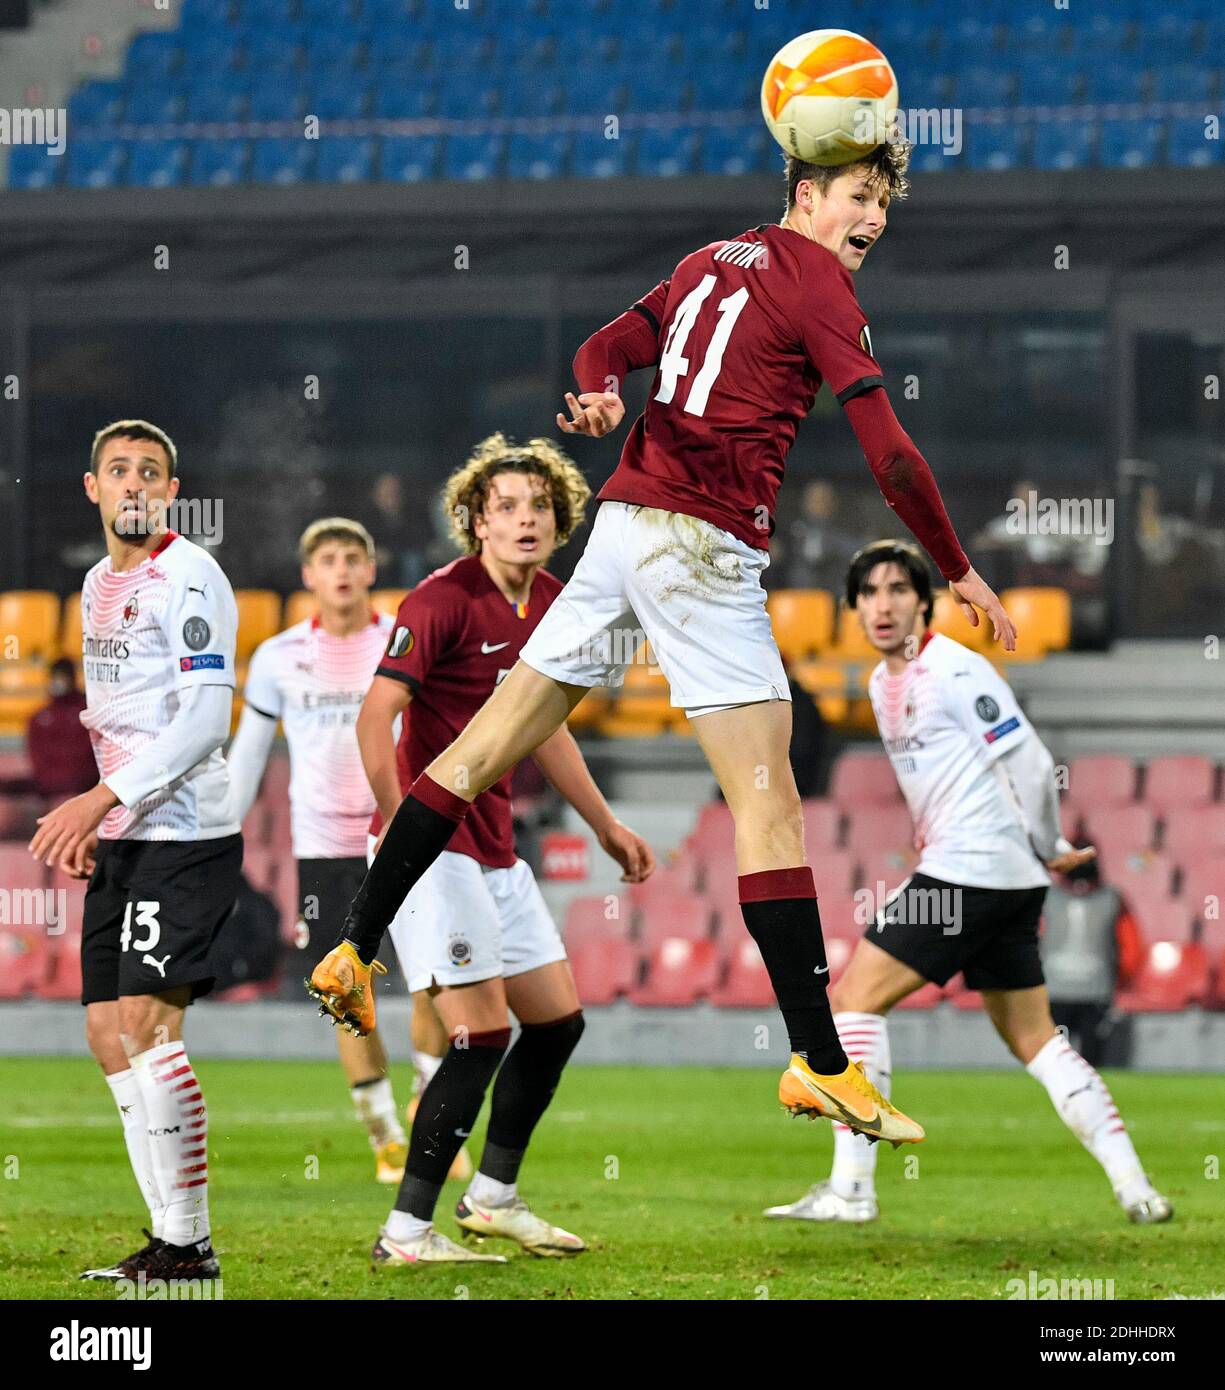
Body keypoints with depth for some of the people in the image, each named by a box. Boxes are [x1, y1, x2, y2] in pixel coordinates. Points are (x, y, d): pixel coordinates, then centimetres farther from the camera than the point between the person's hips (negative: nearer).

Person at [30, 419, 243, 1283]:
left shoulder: (188, 578, -10)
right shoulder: (99, 583, 17)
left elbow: (205, 719, -18)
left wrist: (102, 798, -22)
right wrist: (93, 820, 18)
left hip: (187, 834, -9)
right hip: (121, 838, 9)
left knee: (147, 1023, -14)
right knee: (109, 1031, 7)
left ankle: (189, 1244, -11)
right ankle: (170, 1236, 11)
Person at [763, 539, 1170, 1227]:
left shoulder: (955, 671, -11)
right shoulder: (883, 684, 18)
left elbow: (1030, 764, -13)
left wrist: (1047, 850, 2)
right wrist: (1047, 855, 20)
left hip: (971, 867, -10)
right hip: (1006, 880, 10)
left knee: (855, 995, -9)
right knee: (1034, 1039, 10)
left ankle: (851, 1188, -11)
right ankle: (1136, 1188, 7)